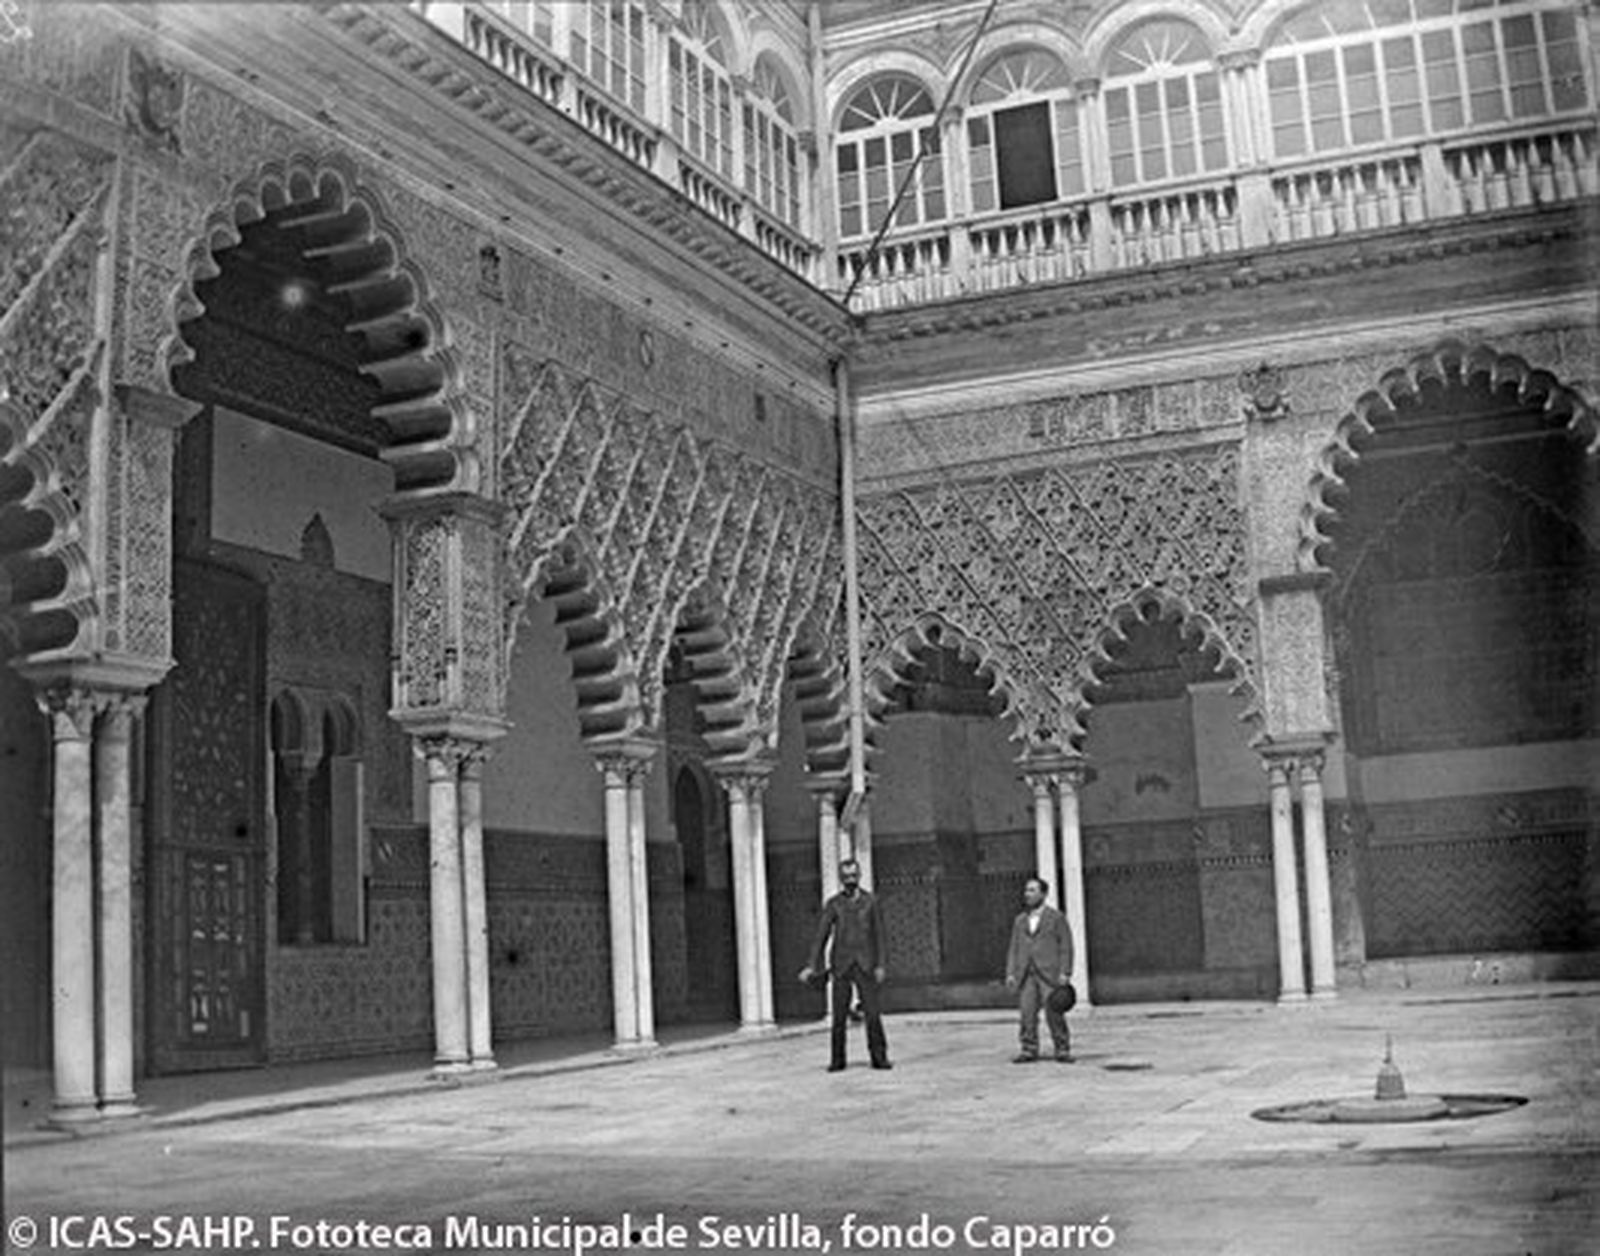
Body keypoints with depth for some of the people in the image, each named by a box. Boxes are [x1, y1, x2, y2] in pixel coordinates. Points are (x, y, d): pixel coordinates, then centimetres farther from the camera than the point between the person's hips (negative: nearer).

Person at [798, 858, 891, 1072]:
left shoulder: (870, 901, 5)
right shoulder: (833, 904, 4)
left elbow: (879, 934, 5)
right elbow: (821, 936, 4)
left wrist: (881, 965, -3)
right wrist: (813, 966, -3)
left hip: (865, 966, 0)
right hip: (841, 966, 0)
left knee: (872, 1013, -6)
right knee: (839, 1016, 0)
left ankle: (879, 1057, 0)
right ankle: (837, 1060, 8)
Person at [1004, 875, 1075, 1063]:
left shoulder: (1056, 918, 4)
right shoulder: (1020, 920, 16)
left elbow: (1066, 947, 1)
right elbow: (1014, 949, 15)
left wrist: (1065, 973, -8)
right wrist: (1010, 973, 5)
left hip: (1050, 974, -4)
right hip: (1026, 975, 4)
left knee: (1054, 1013, -7)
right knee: (1027, 1012, -3)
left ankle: (1062, 1050, 2)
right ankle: (1029, 1050, 2)